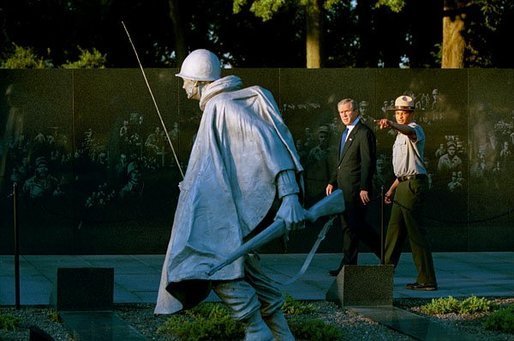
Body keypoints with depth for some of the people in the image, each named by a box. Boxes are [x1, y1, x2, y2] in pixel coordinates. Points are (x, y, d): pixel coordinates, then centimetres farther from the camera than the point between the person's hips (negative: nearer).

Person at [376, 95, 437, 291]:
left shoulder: (415, 129, -8)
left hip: (414, 184, -10)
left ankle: (427, 280, -11)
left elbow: (409, 131, -36)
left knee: (416, 232, -11)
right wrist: (392, 189, 27)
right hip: (403, 185, 10)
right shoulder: (401, 135, 23)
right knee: (394, 230, 14)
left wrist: (391, 125, -55)